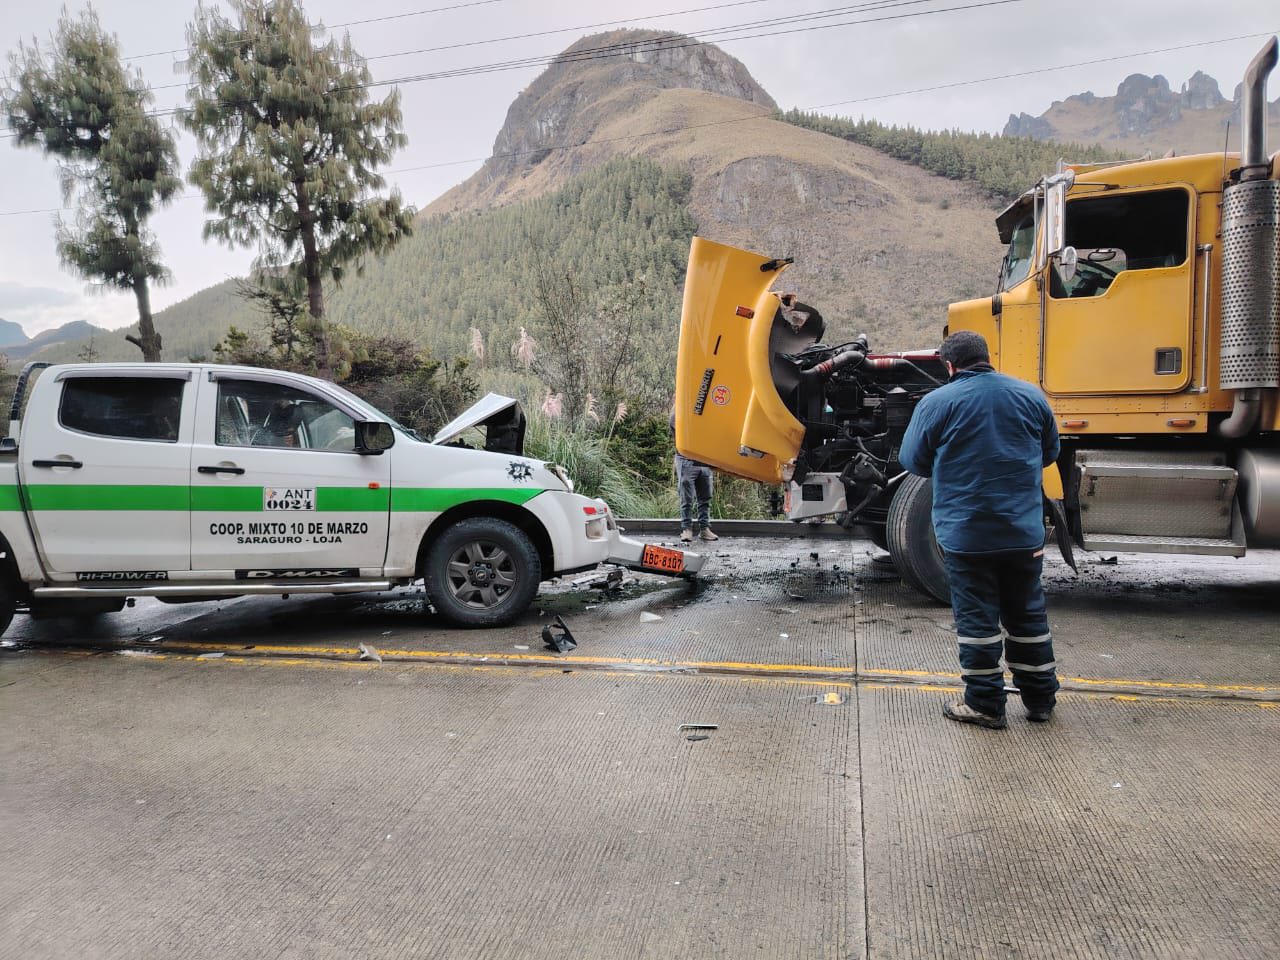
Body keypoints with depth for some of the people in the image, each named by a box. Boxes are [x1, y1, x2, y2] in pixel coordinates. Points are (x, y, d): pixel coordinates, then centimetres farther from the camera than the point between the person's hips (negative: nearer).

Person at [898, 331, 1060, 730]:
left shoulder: (937, 402, -9)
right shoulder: (1030, 395, 3)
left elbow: (913, 461, -4)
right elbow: (1049, 453, 13)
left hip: (966, 533, -4)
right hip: (1024, 532, 4)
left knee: (977, 618, 5)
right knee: (1027, 614, 16)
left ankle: (985, 704, 12)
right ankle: (1040, 699, 27)